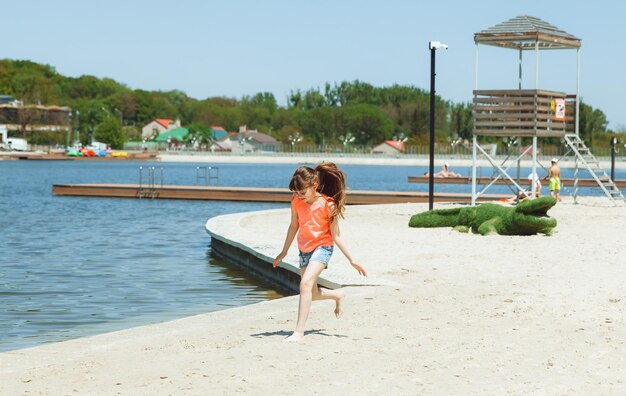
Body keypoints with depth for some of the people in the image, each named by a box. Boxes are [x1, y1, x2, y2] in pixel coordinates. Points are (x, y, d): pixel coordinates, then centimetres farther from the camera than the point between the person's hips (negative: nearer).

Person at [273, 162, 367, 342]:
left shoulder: (328, 205, -16)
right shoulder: (297, 202, -3)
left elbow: (336, 236, -9)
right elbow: (294, 227, 13)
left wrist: (352, 260, -9)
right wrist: (284, 252, 20)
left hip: (322, 247, -6)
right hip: (304, 250, 6)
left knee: (305, 283, -27)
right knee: (312, 294, 13)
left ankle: (299, 331, -27)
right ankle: (338, 295, 45)